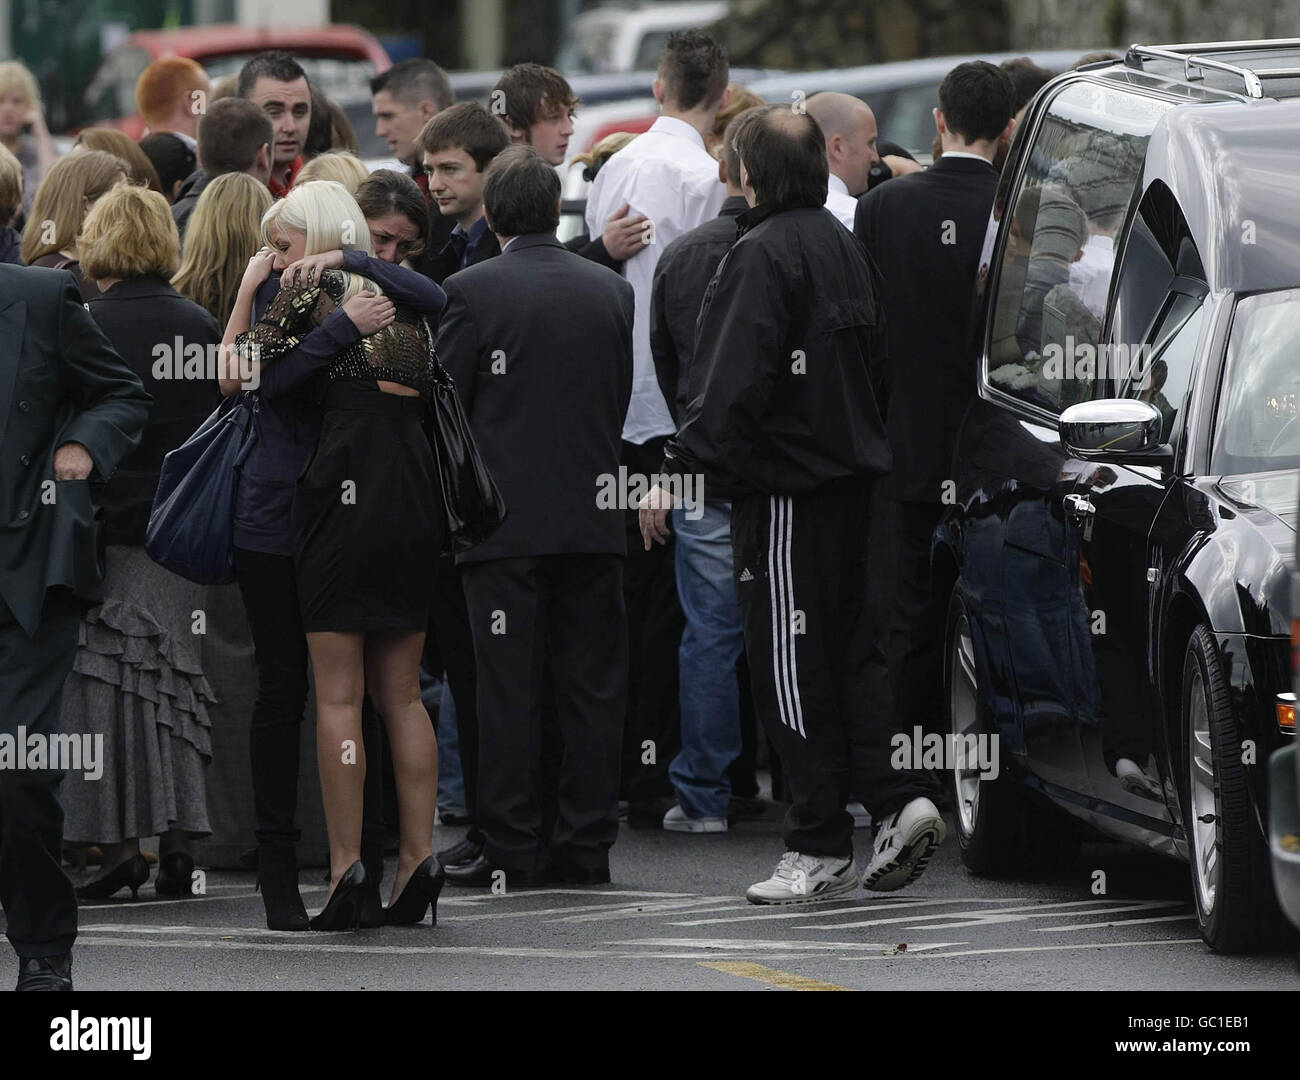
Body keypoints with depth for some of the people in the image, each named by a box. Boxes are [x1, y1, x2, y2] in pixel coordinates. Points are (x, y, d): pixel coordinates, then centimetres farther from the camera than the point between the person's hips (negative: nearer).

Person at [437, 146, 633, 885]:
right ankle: (586, 844, 8)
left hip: (508, 518, -3)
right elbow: (623, 398, 12)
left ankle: (512, 846, -2)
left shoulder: (472, 291, -7)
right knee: (594, 681, 6)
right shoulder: (612, 290, 5)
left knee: (509, 687, -1)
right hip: (594, 515, 3)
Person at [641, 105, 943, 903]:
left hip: (787, 485, -9)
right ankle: (897, 800, 3)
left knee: (792, 665, -3)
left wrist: (679, 473, -22)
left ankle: (821, 849, -1)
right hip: (849, 476, 9)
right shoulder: (844, 246, 13)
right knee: (841, 652, 15)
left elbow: (731, 384, -22)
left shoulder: (764, 254, -15)